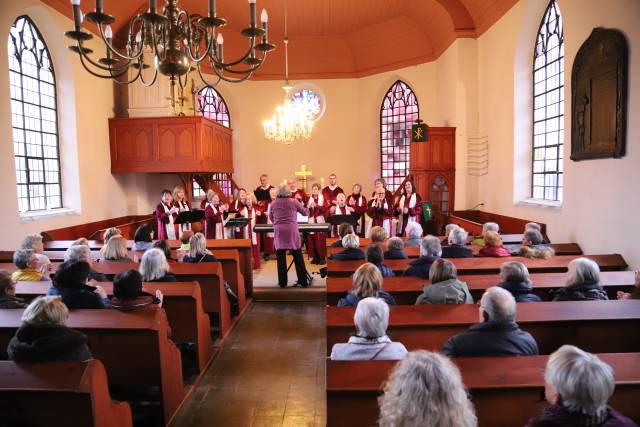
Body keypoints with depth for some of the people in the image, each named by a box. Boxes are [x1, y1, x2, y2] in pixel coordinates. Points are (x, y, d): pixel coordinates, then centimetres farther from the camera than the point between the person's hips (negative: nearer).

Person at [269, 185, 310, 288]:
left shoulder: (273, 203, 8)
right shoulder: (294, 202, 3)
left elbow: (271, 218, 19)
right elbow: (305, 212, 12)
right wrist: (307, 209, 35)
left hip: (279, 232, 1)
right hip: (292, 232, -1)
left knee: (281, 258, 6)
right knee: (298, 258, 7)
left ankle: (282, 282, 8)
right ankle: (303, 281, 11)